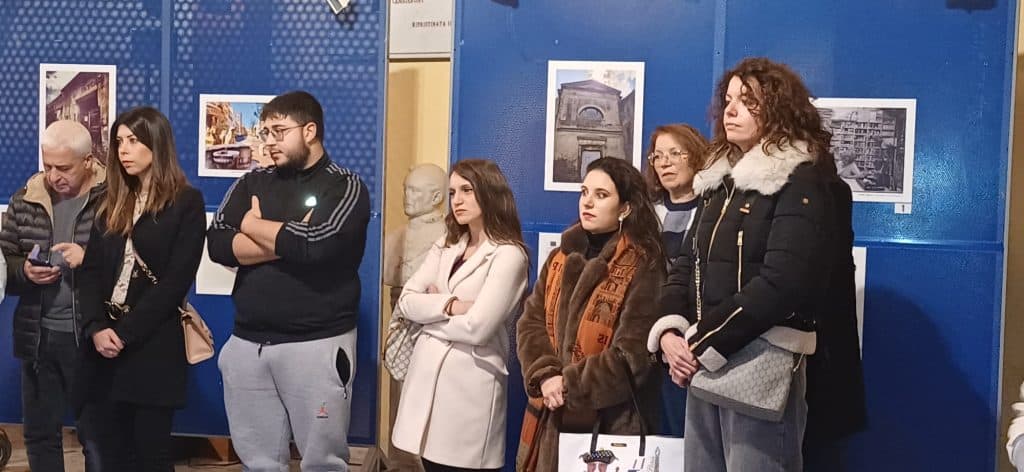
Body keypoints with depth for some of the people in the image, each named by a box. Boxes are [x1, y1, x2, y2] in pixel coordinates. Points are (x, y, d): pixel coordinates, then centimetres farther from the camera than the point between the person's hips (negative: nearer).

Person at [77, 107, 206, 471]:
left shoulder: (186, 202, -3)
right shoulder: (112, 202, 15)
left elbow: (177, 280, -11)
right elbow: (92, 270, 7)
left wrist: (126, 334, -15)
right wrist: (96, 328, -10)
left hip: (153, 346, -5)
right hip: (104, 345, 5)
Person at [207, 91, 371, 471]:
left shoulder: (345, 187, -3)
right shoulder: (252, 184, 11)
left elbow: (315, 245, -20)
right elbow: (218, 245, -4)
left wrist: (254, 225, -4)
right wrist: (290, 239, -12)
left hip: (317, 343, -4)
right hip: (248, 343, 4)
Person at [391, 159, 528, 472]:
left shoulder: (508, 255, -9)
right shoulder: (445, 247, 12)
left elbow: (476, 327, -18)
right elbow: (406, 301, 3)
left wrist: (431, 309, -3)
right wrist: (449, 305, -14)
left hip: (471, 384, -6)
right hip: (427, 375, 6)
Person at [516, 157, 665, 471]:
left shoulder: (642, 267, -9)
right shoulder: (561, 258, 11)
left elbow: (633, 355, -16)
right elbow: (530, 323, 4)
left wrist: (568, 385, -15)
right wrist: (545, 376, -13)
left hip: (608, 421, -5)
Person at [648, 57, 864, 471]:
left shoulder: (803, 182, -8)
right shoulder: (720, 179, 16)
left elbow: (781, 283, -19)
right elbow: (687, 263, 12)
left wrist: (704, 344, -16)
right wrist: (670, 332, -5)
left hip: (763, 363, -7)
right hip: (704, 361, 7)